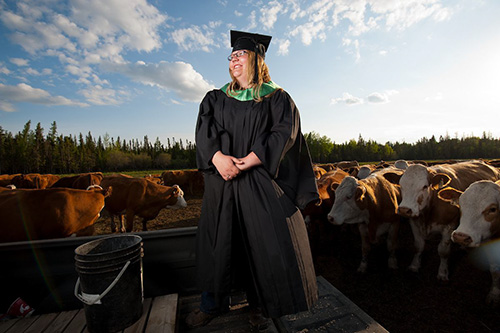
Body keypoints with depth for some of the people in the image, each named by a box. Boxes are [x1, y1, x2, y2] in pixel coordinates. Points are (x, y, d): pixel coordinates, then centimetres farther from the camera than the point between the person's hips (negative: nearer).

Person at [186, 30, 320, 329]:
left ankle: (259, 303, 25)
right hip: (222, 180, 3)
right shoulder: (216, 98, 15)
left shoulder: (277, 98, 7)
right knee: (217, 240, 7)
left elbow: (284, 134, -7)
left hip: (261, 181, -2)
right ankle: (214, 303, 28)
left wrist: (250, 160, -18)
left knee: (265, 241, 0)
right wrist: (218, 157, -18)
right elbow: (204, 131, 2)